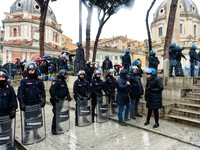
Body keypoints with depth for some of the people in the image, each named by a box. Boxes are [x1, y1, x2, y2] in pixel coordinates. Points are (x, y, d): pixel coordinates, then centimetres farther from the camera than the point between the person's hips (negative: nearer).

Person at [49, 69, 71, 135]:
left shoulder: (64, 82, 14)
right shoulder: (56, 81, -14)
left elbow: (67, 90, 20)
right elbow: (51, 90, -23)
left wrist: (68, 96, 6)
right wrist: (55, 98, -25)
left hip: (62, 100, 8)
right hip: (56, 101, -8)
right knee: (56, 114, -7)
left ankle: (57, 125, 31)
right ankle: (53, 129, 3)